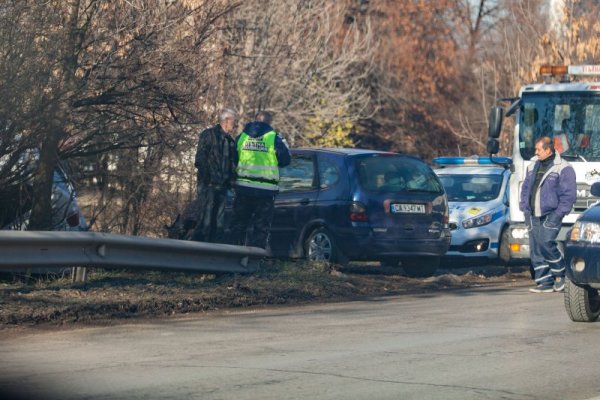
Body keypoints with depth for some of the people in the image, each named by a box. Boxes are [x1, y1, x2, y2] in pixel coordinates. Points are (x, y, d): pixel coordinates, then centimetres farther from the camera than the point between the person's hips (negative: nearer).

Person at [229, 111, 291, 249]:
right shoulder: (274, 138, -6)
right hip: (265, 190, -3)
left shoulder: (241, 137, 6)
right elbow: (285, 160, -1)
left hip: (243, 188, 3)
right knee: (261, 227, 1)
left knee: (239, 223, 13)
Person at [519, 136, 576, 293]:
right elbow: (525, 188, 23)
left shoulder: (563, 168, -6)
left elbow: (568, 194, -8)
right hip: (533, 216, 7)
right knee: (535, 250, 1)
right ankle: (545, 282, 6)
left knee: (546, 242, -21)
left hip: (550, 215, -7)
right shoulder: (533, 165, 16)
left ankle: (560, 273, -1)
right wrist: (524, 208, 12)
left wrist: (558, 214, -13)